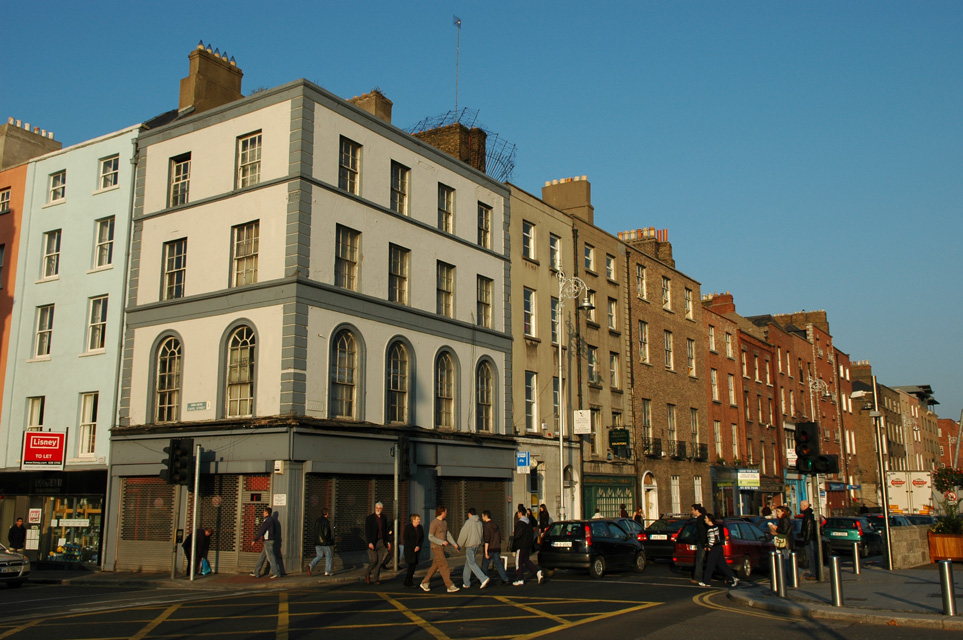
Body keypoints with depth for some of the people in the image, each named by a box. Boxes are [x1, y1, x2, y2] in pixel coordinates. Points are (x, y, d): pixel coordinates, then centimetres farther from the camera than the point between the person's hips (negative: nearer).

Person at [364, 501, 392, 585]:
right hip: (373, 543, -4)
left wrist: (388, 541, 12)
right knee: (373, 560, -9)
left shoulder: (384, 518, 11)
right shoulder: (369, 518, -3)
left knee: (379, 561, 3)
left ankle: (375, 578, 10)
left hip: (382, 542, 4)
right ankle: (367, 575, 14)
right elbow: (367, 532, -8)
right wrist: (369, 542, -16)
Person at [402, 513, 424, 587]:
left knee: (414, 565, 2)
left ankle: (407, 581, 12)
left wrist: (418, 546, -8)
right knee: (411, 564, -13)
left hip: (417, 549, 5)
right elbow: (405, 538, -11)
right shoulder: (408, 527, -8)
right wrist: (413, 548, -14)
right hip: (409, 549, -5)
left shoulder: (420, 527, 6)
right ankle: (409, 582, -5)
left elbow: (422, 538, 8)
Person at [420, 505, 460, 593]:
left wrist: (454, 544, 2)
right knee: (444, 566, -10)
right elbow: (430, 537, -18)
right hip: (436, 548, -9)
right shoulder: (434, 523, -16)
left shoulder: (444, 523, 12)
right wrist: (442, 542, -21)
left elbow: (448, 534, 13)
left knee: (435, 566, 12)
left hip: (441, 548, 9)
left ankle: (424, 583, 22)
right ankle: (450, 586, -9)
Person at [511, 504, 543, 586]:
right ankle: (538, 572, 0)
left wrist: (513, 534, -4)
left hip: (521, 545, -8)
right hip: (528, 545, 8)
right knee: (526, 561, 16)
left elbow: (518, 535, -21)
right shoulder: (529, 522, 9)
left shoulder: (520, 523, -16)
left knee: (519, 562, 2)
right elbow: (532, 533, 15)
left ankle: (520, 580, 6)